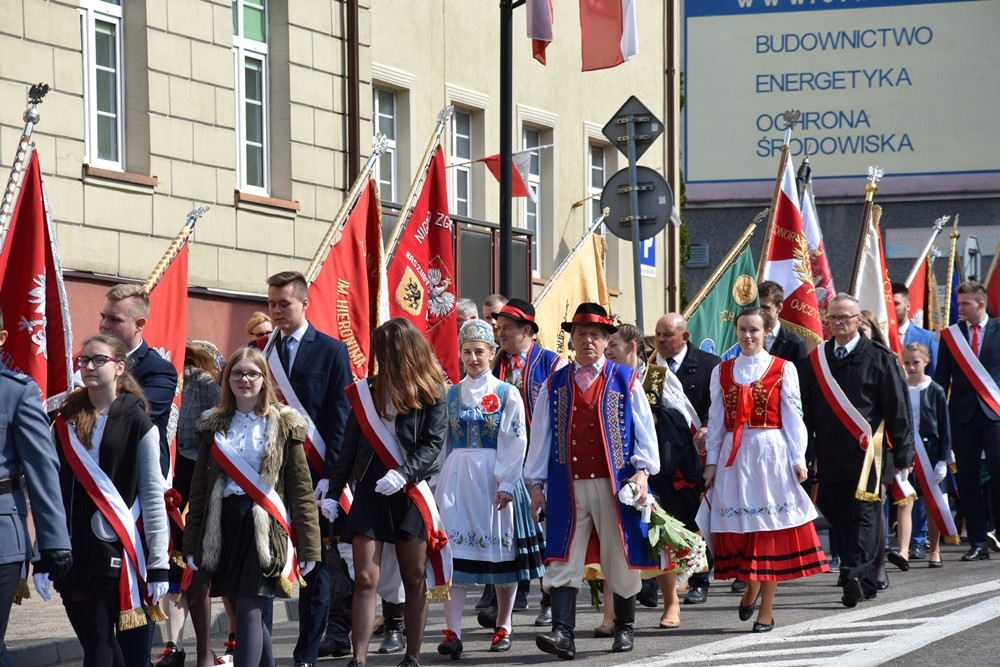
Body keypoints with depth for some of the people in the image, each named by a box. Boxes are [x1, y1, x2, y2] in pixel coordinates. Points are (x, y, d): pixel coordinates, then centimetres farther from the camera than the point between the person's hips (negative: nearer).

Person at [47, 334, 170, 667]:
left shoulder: (135, 421, -3)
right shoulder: (66, 422, 9)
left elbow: (153, 494, -5)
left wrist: (158, 564, -8)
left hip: (114, 548, -5)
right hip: (72, 548, 5)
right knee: (92, 638, 8)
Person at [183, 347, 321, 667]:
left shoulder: (283, 424, 2)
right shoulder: (214, 426, 12)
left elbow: (301, 489, -2)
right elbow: (199, 487, 12)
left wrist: (308, 545, -6)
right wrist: (192, 543, 6)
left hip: (264, 529, -4)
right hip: (225, 528, 4)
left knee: (249, 613, -12)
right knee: (247, 614, 9)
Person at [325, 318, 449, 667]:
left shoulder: (432, 393, 0)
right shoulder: (367, 392, 9)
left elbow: (434, 442, -8)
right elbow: (350, 447, 11)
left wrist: (403, 473, -22)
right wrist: (333, 491, 5)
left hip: (410, 493, -2)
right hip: (370, 491, 2)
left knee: (414, 579, 5)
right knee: (365, 579, -7)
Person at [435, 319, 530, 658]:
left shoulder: (507, 394, 2)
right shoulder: (450, 394, 10)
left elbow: (515, 443, -4)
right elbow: (440, 441, 11)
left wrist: (506, 484, -13)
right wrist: (438, 484, 5)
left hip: (494, 478, -2)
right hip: (456, 476, 2)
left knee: (501, 550, 4)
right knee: (453, 550, -9)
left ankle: (503, 627, 19)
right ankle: (452, 632, -13)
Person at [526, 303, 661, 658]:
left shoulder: (626, 380, 6)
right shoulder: (554, 384, 11)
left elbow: (644, 429, 4)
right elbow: (541, 436, 12)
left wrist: (642, 470, -8)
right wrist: (536, 483, 8)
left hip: (615, 485, -1)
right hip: (567, 486, 1)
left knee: (621, 561, 7)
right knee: (562, 562, -9)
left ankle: (623, 629, 21)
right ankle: (562, 634, -15)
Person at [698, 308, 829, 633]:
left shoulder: (783, 369, 2)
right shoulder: (722, 372, 9)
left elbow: (793, 417, 0)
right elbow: (717, 419, 10)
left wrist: (798, 459, -5)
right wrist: (712, 460, 6)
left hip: (771, 453, -2)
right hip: (734, 456, 3)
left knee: (771, 528, -1)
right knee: (738, 525, 2)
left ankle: (766, 610, 4)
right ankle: (751, 585, 28)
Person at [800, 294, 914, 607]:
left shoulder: (880, 358, 1)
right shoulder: (815, 360, 11)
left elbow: (898, 409, 1)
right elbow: (807, 411, 12)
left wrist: (903, 454, -4)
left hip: (866, 453, -4)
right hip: (830, 456, 4)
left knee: (863, 518, -8)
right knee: (840, 519, 5)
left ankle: (855, 577, -15)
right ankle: (863, 583, 13)